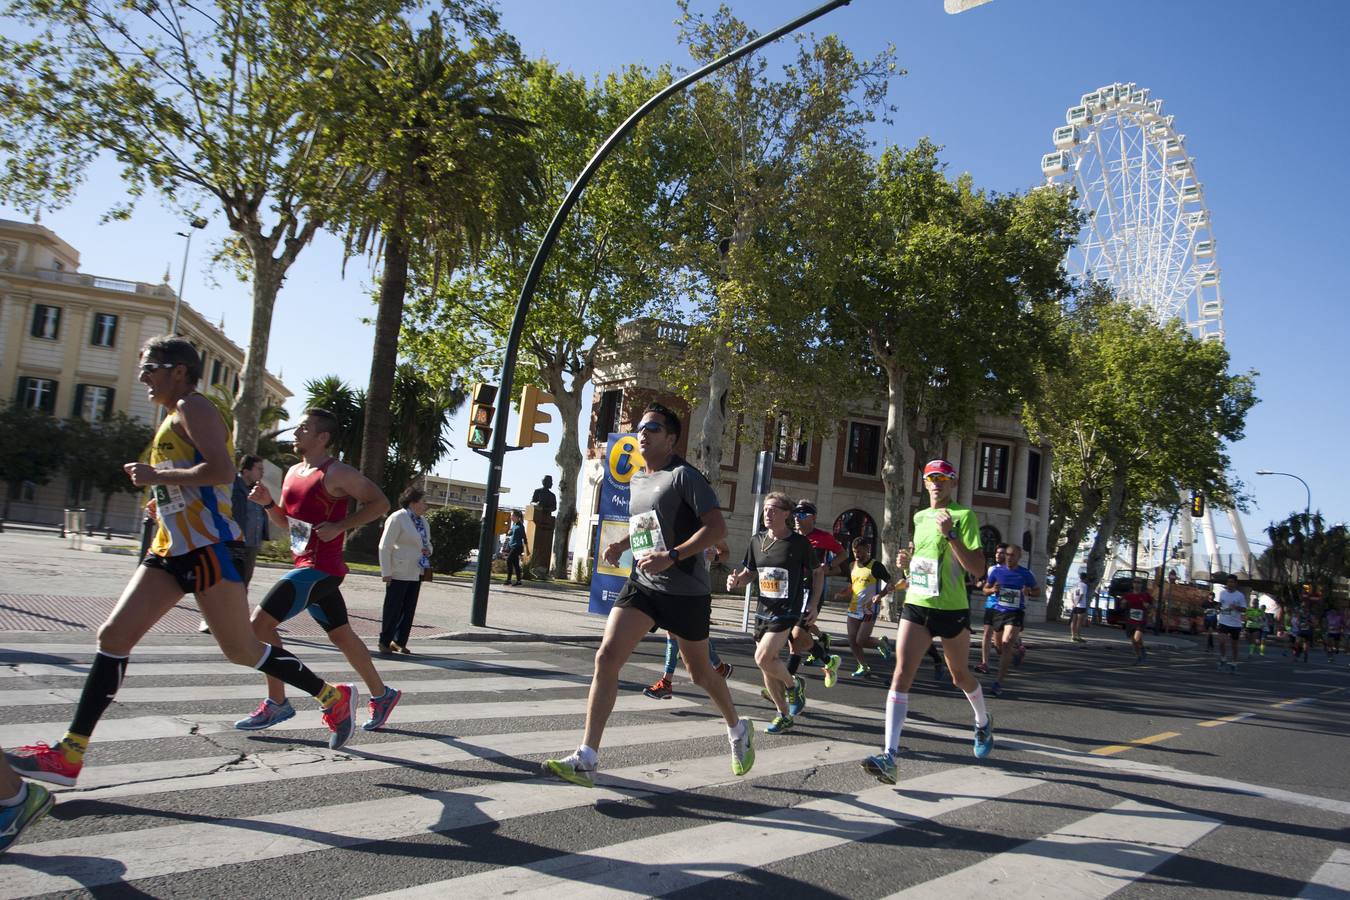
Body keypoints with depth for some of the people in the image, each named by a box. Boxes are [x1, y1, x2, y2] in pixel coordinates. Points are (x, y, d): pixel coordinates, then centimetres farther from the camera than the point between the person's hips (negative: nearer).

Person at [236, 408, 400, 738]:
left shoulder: (336, 473, -13)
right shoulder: (293, 473, 14)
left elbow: (380, 503, -14)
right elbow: (287, 522, 23)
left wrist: (340, 526, -19)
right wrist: (268, 503, 4)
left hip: (320, 568, -9)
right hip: (307, 566, 9)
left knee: (261, 622, -13)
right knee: (342, 636, 16)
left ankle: (276, 703, -3)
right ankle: (382, 695, 28)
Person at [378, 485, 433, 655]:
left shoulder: (422, 521, 14)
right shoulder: (397, 518, -10)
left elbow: (427, 544, 25)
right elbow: (385, 547, -13)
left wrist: (427, 550, 1)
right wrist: (386, 572, -17)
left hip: (416, 573, 8)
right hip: (399, 573, -8)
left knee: (409, 610, 9)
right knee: (393, 609, 0)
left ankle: (399, 642, 18)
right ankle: (385, 642, 11)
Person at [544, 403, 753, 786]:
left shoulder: (684, 475, -11)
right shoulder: (636, 480, 12)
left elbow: (717, 528, -19)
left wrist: (671, 556, -29)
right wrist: (622, 545, 10)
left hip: (686, 591, -6)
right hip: (642, 584, 6)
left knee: (699, 671, 10)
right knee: (606, 657, -11)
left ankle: (738, 729, 40)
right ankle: (587, 759, -10)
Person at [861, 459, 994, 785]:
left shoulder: (964, 516, -8)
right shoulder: (920, 517, 12)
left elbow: (978, 569, -17)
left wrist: (951, 534, -25)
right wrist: (908, 562, 11)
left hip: (952, 609, -4)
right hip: (916, 604, 4)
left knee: (960, 675, 16)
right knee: (901, 674, -12)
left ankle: (983, 722, 49)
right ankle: (889, 755, -19)